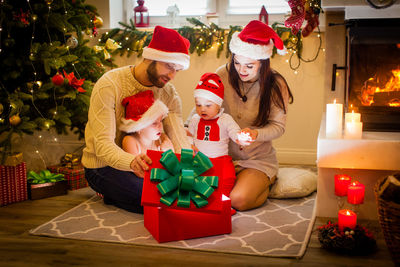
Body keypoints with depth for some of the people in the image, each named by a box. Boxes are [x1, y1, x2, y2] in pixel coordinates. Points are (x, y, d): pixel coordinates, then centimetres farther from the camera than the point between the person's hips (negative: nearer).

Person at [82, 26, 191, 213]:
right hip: (103, 165, -7)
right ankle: (113, 195, 2)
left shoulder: (168, 92, -3)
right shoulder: (109, 85, -20)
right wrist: (132, 161, -51)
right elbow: (103, 144, -29)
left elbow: (179, 140, -13)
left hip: (142, 161, 7)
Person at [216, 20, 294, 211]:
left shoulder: (276, 85, -11)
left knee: (238, 200, -25)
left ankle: (265, 184, 10)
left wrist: (256, 134, -29)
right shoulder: (223, 75, -7)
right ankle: (241, 181, 13)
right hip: (224, 155, 3)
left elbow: (278, 126, -8)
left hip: (259, 159, -3)